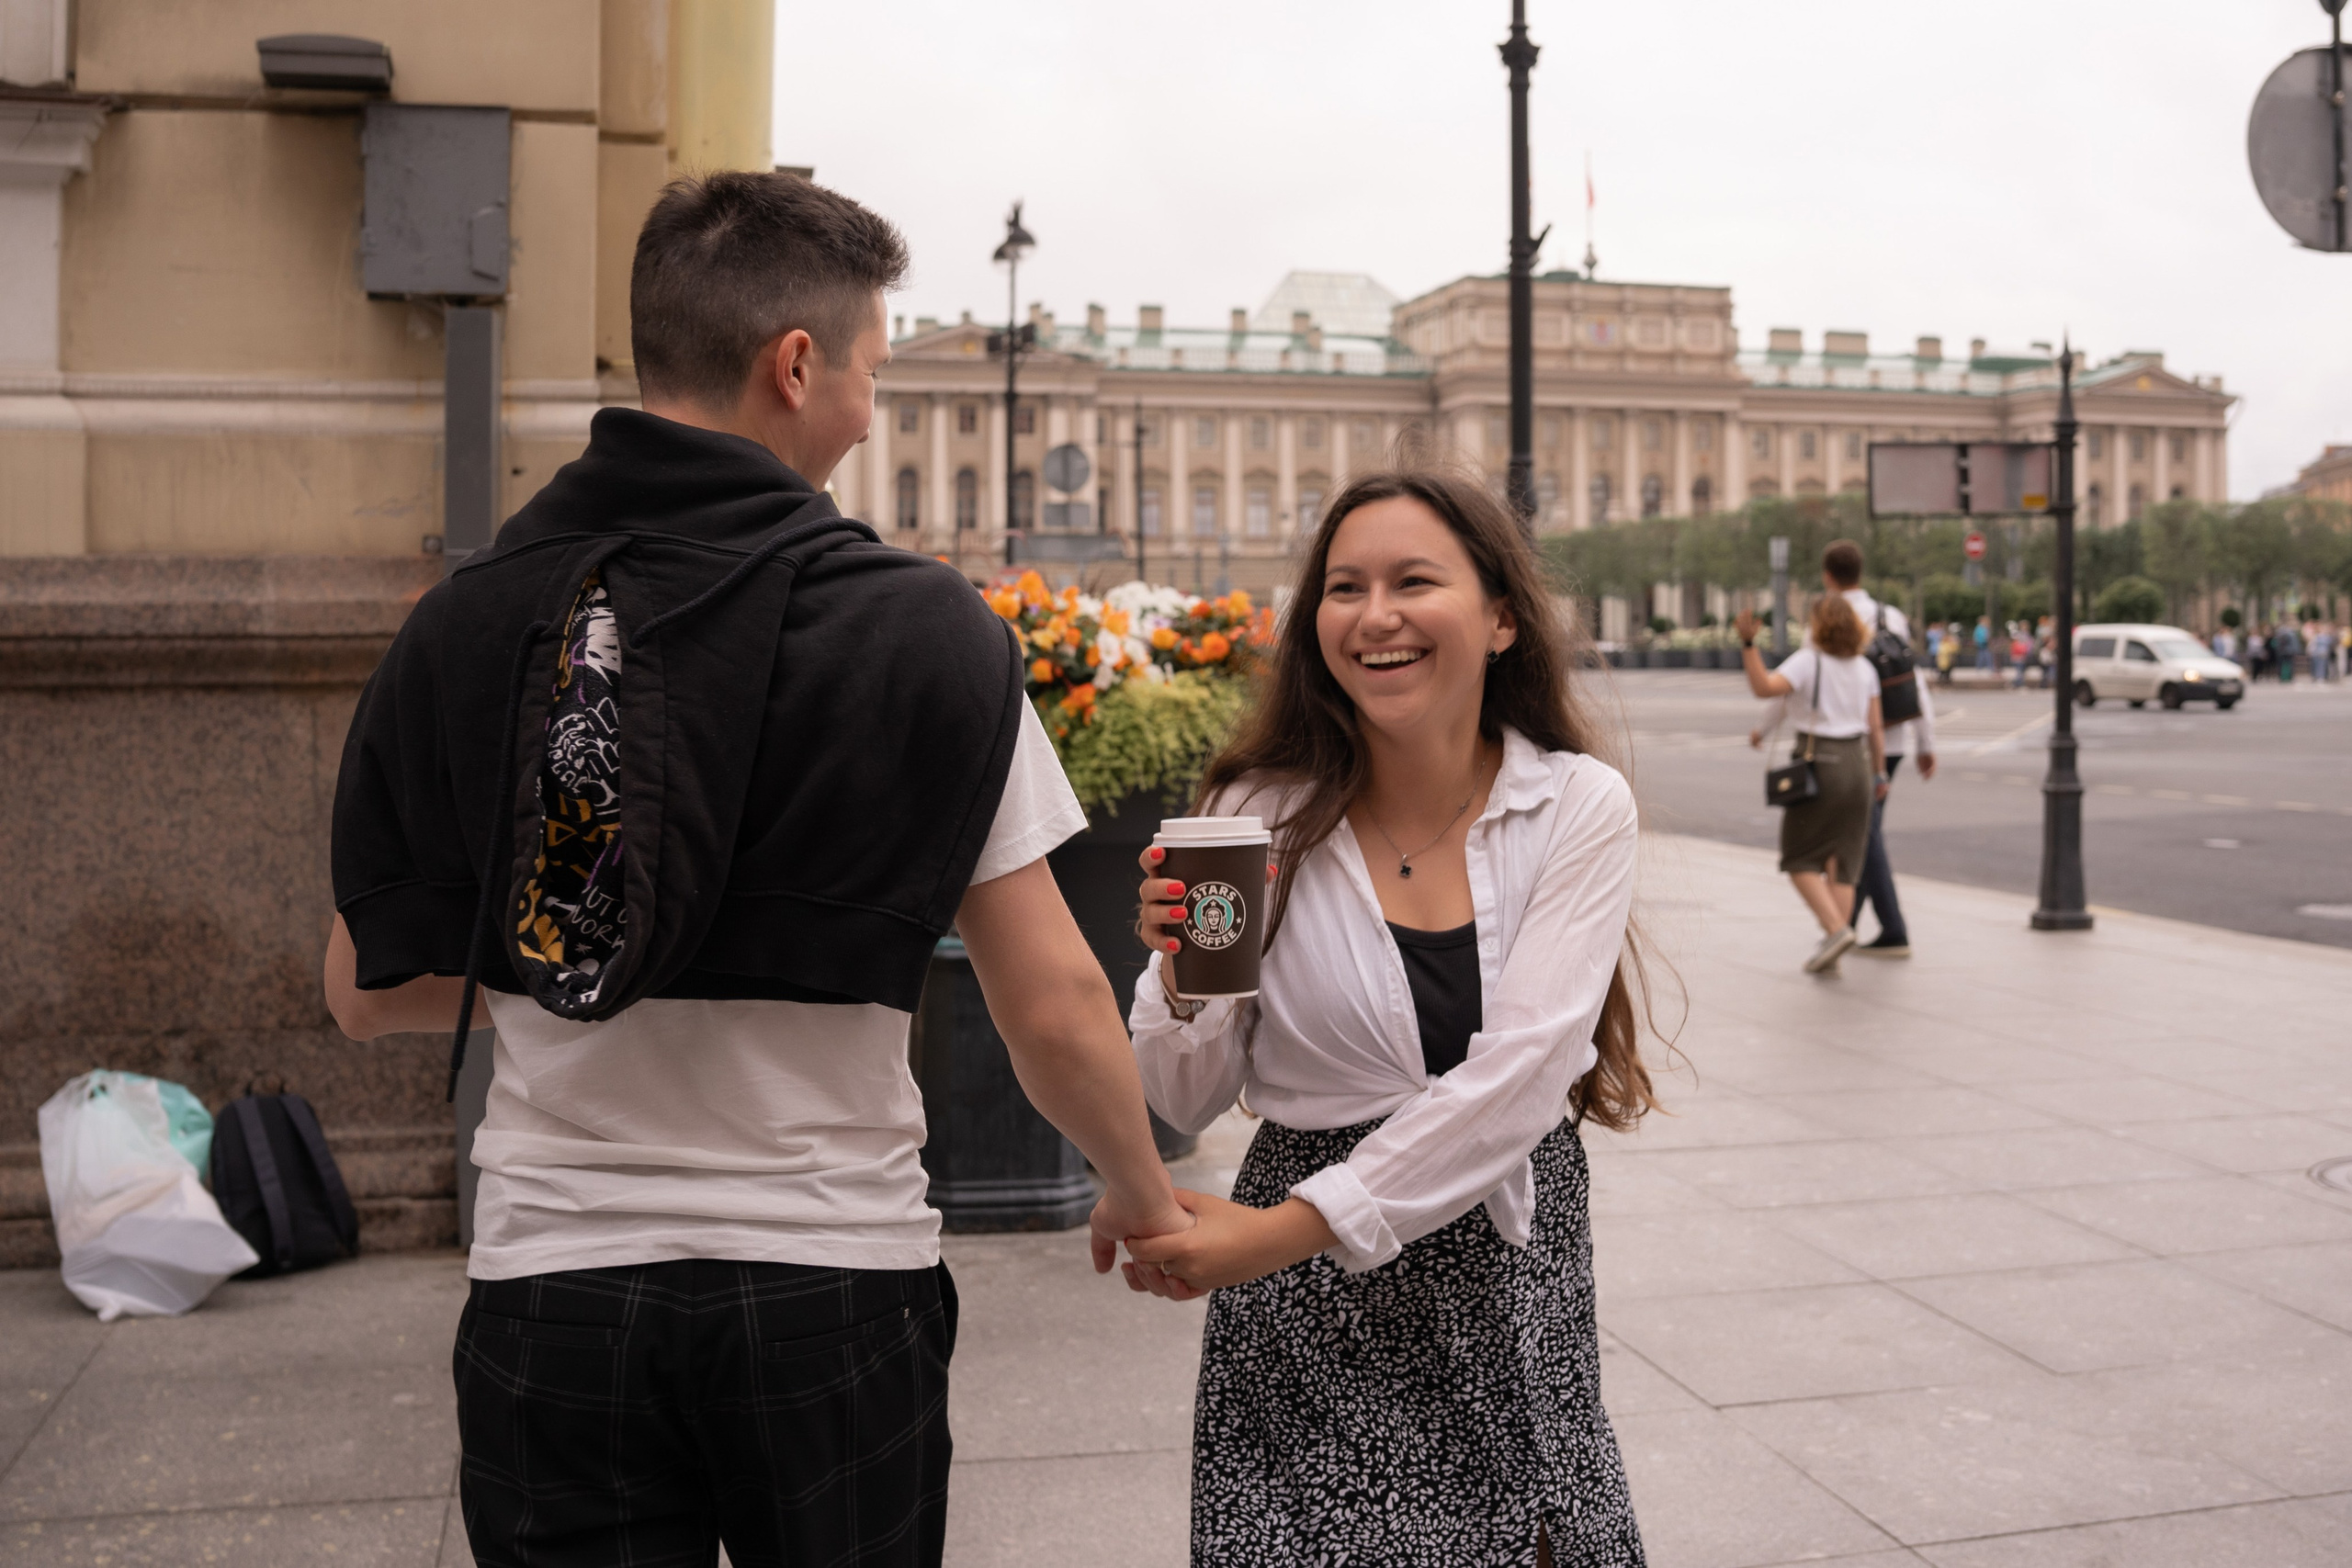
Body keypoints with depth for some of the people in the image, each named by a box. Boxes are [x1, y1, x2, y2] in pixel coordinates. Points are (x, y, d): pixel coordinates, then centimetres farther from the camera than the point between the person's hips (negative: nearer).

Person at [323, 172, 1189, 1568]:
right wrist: (1142, 1190, 8)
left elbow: (371, 992, 5)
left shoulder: (462, 628, -2)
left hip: (551, 1282, 2)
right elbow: (1056, 1014, -10)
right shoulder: (927, 633, -11)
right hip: (832, 1282, -1)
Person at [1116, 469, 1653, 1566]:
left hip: (1515, 1269, 1)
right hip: (1310, 1315, -1)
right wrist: (1180, 978, -21)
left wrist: (1294, 1226, -24)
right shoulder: (1261, 816, -7)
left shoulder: (1581, 806, -7)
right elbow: (1191, 1102, 1)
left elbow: (1524, 1068, -18)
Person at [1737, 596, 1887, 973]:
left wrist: (1748, 644, -26)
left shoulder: (1807, 661, -9)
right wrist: (1879, 773, 16)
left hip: (1817, 763, -6)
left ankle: (1836, 928, -12)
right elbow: (1875, 727, 9)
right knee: (1841, 863, 9)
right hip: (1855, 762, 6)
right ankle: (1831, 955, 6)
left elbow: (1765, 687, -25)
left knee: (1800, 859, 6)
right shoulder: (1864, 668, 9)